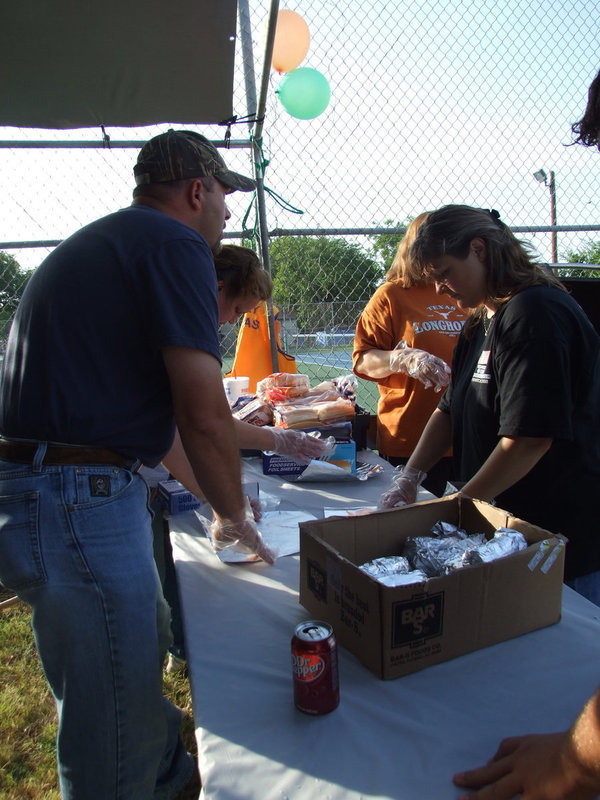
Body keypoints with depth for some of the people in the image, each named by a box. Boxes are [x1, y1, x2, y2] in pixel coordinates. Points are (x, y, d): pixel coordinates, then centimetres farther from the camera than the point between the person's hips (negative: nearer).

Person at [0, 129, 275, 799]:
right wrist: (233, 516, 0)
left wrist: (215, 495, 28)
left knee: (145, 643, 28)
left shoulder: (98, 243, 20)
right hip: (79, 505, -11)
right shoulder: (176, 244, -11)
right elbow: (205, 417, -18)